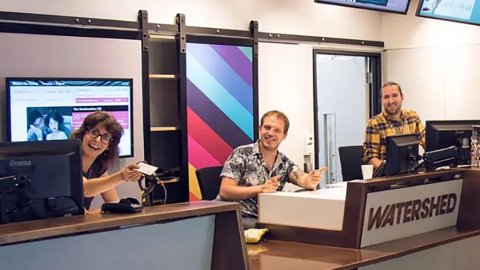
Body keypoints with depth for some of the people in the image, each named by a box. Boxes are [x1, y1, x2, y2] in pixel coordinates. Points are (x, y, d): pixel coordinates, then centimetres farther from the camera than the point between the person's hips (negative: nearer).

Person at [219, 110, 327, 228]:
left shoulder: (285, 163, 12)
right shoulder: (242, 154, -4)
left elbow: (301, 179, -8)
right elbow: (224, 192, -13)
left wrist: (310, 181, -32)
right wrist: (261, 189, -24)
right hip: (238, 219, -6)